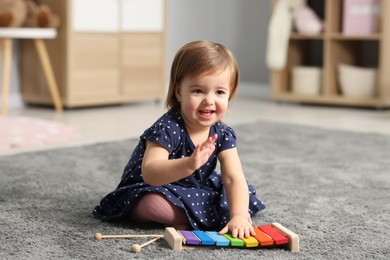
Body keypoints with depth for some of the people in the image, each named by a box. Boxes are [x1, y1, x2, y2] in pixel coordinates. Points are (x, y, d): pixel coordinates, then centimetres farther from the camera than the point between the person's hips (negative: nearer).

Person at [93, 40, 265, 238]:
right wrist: (189, 165, -59)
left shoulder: (223, 134, -12)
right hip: (148, 190, -5)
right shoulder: (168, 128, -29)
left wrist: (239, 216, -39)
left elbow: (234, 178, -21)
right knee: (153, 203, -38)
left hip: (195, 190, 6)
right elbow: (149, 173, -42)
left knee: (244, 193, -2)